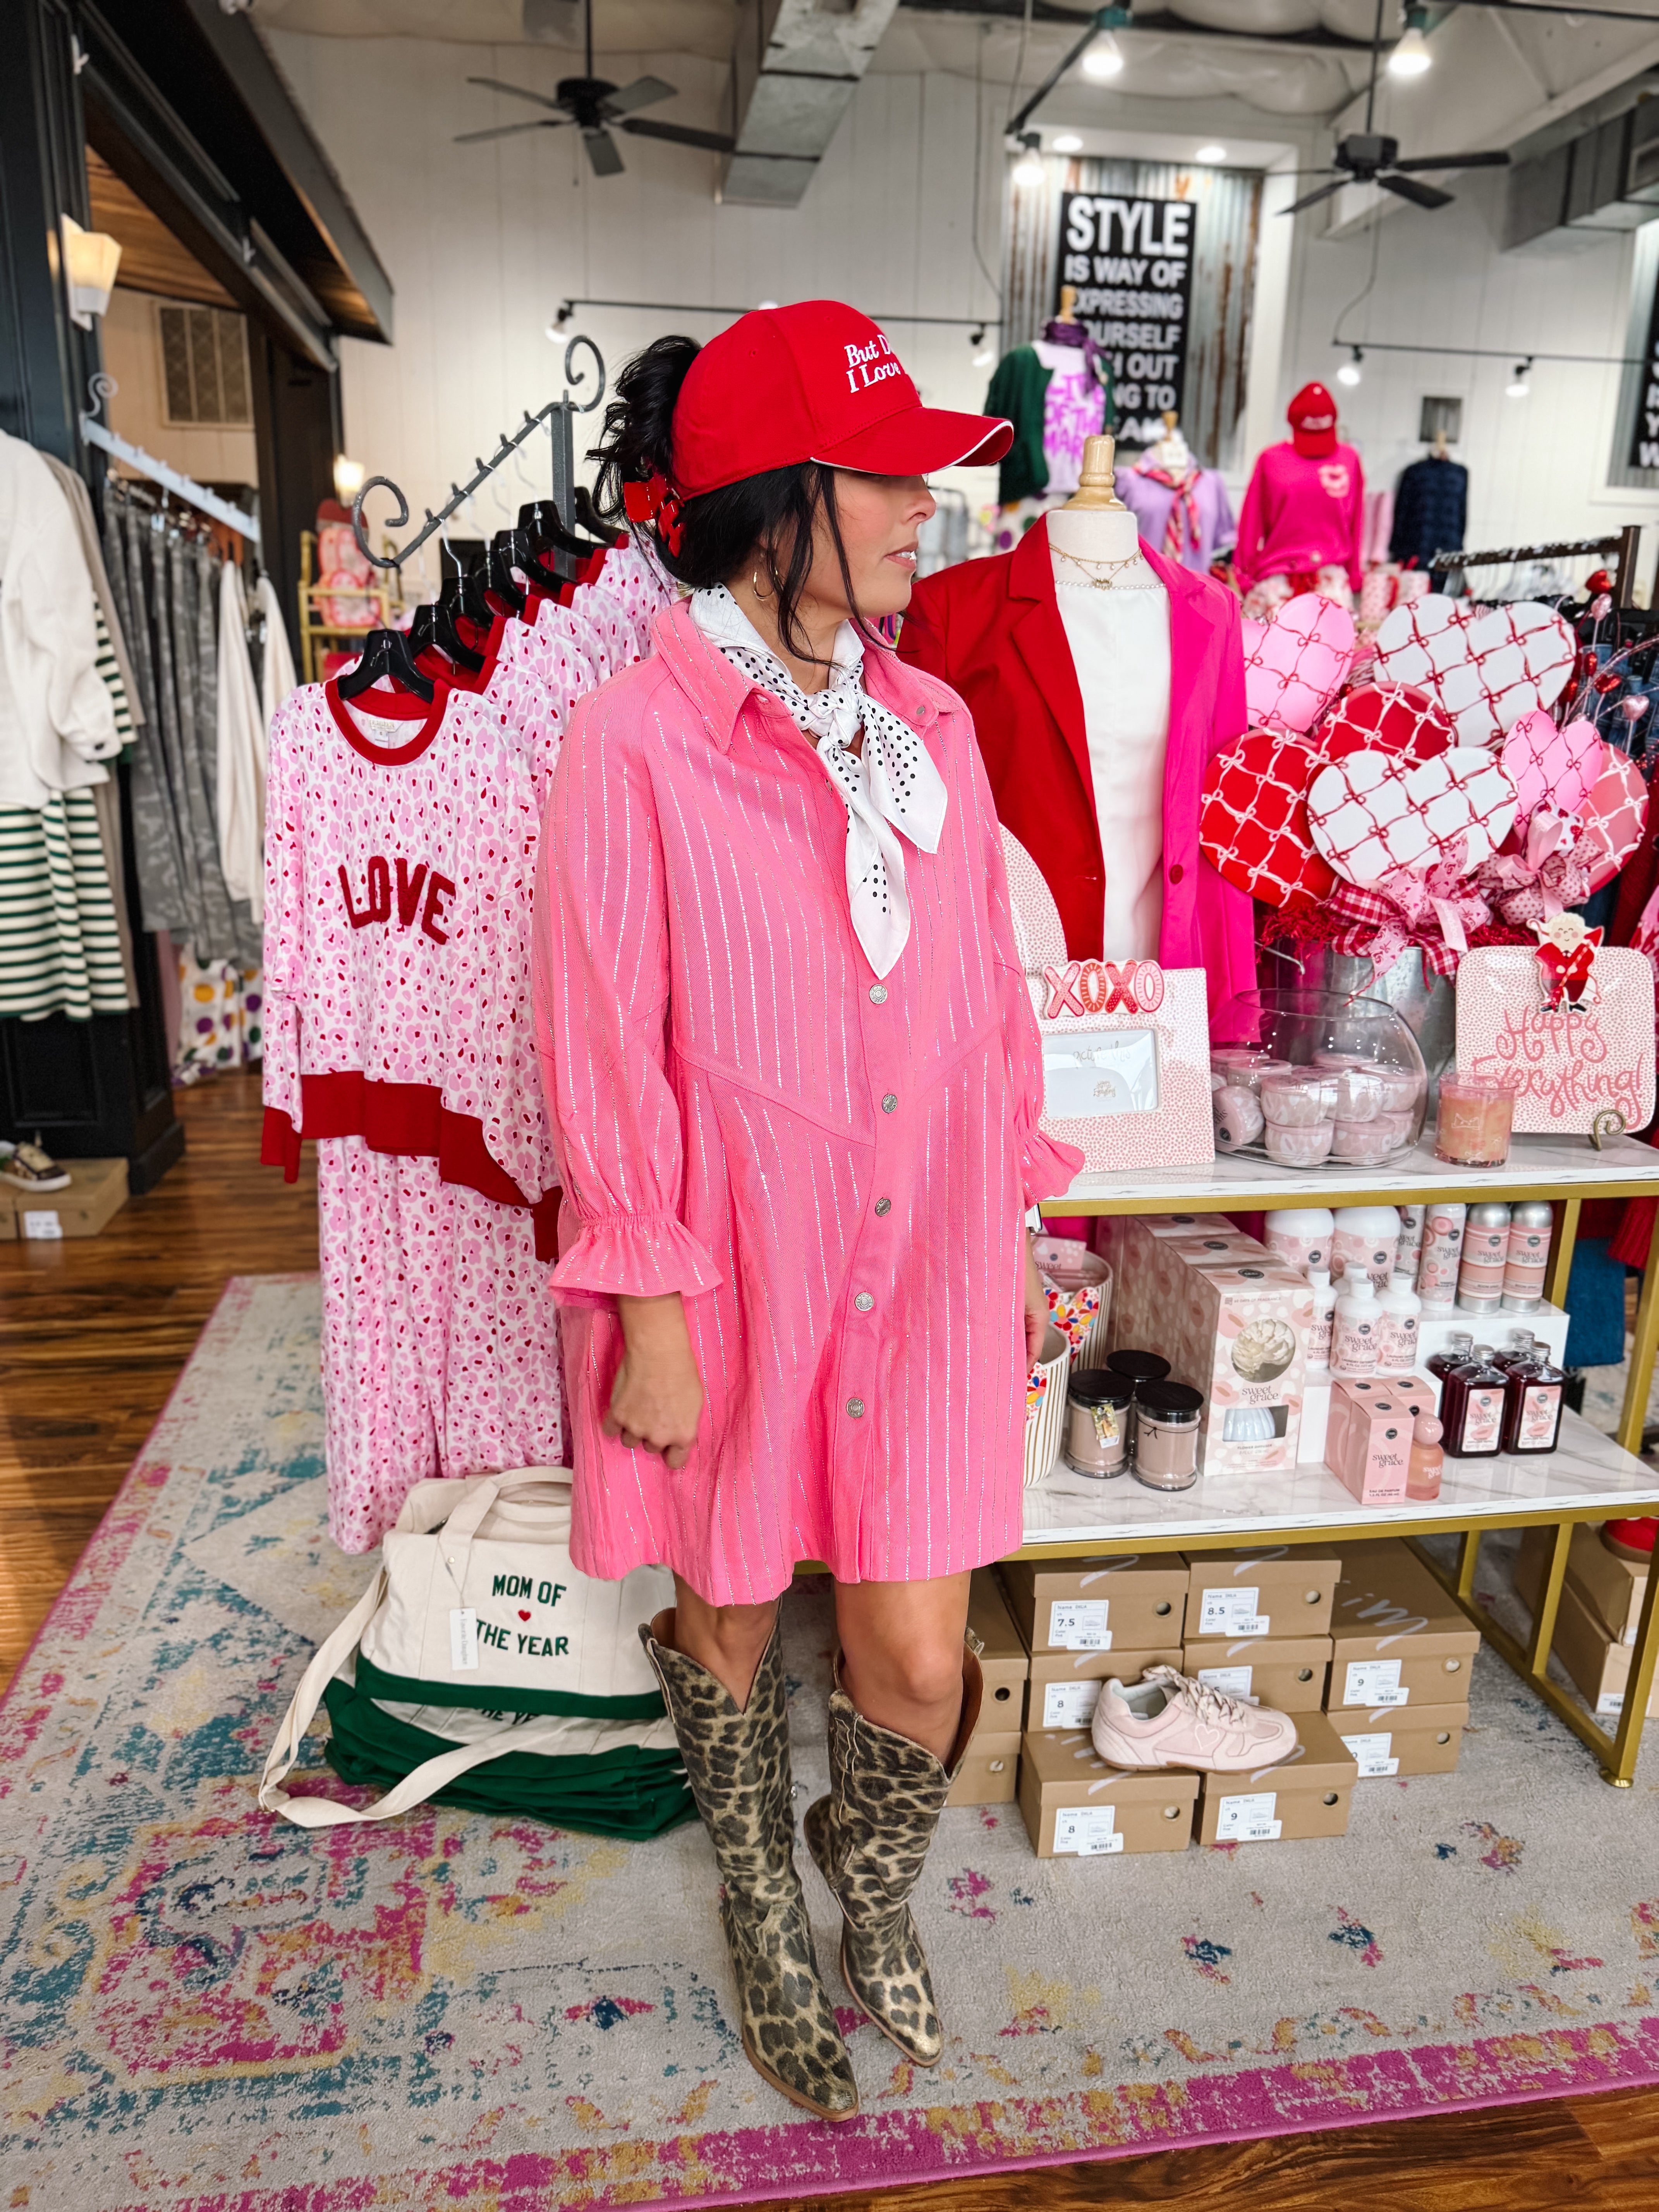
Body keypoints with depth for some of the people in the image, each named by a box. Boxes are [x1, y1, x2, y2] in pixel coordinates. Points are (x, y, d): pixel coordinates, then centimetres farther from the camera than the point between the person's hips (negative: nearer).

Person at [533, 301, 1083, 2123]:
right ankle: (763, 1904, 53)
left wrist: (1015, 1231, 11)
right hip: (734, 1277, -3)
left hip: (921, 1267, 4)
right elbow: (606, 1054, -11)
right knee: (732, 1621, 19)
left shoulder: (931, 725, 2)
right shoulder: (634, 745, -13)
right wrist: (651, 1310, -10)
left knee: (919, 1656, 8)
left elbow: (990, 999, 7)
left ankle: (872, 1875, 46)